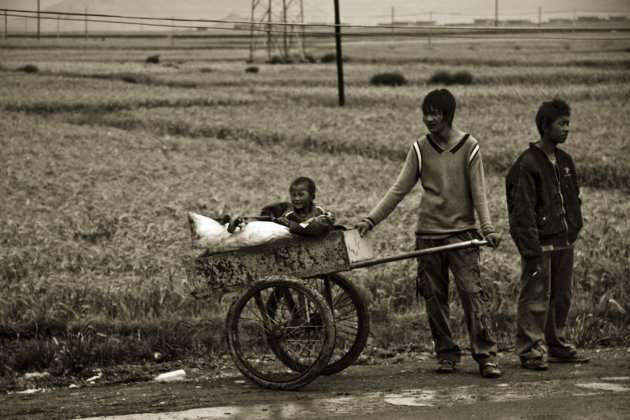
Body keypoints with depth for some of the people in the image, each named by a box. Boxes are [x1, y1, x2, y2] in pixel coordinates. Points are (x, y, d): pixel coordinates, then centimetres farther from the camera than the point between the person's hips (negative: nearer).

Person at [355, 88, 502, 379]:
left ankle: (485, 355, -5)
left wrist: (488, 228, -13)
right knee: (434, 297, 4)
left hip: (462, 231, -3)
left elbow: (478, 192, -1)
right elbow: (399, 189, 7)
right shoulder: (420, 149, 6)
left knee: (472, 292, -10)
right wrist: (371, 220, 0)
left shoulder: (468, 147, 0)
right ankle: (446, 353, 15)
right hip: (428, 233, 3)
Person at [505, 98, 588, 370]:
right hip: (540, 243, -8)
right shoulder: (528, 163, -12)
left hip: (564, 242, 8)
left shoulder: (565, 161, 13)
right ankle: (530, 350, -2)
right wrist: (531, 247, -19)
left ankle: (556, 346, 24)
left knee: (561, 297, 13)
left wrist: (574, 229, 13)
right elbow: (522, 208, -14)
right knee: (535, 298, -7)